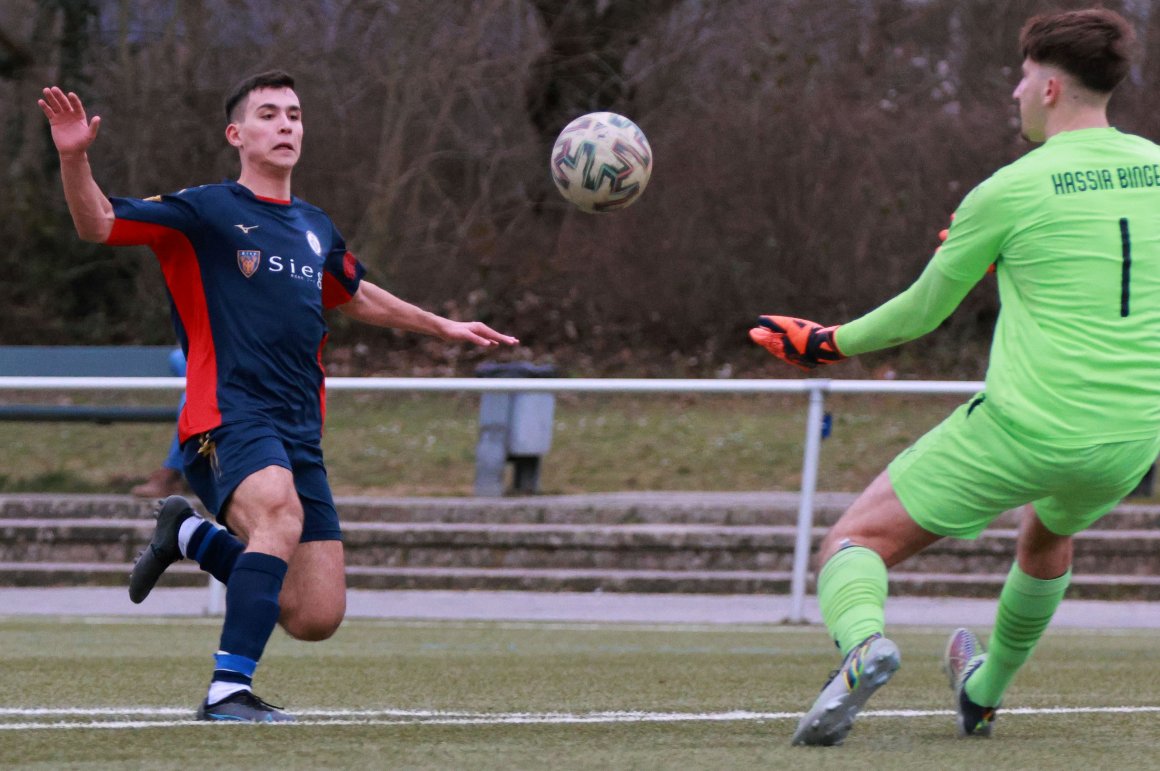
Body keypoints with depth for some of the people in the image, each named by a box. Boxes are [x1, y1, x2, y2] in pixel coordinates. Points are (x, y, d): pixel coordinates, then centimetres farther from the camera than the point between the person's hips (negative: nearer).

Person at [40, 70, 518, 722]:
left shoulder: (316, 229, 19)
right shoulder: (204, 212, 1)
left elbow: (356, 296, 39)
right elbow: (98, 224, -8)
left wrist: (444, 327, 44)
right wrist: (75, 159, -26)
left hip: (300, 435, 6)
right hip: (228, 419, -6)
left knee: (316, 618, 0)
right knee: (281, 515, -37)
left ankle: (191, 535, 25)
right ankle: (229, 691, -34)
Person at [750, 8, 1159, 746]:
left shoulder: (1009, 191, -7)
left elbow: (923, 310, 4)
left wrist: (832, 342, 22)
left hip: (1026, 429, -5)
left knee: (854, 543, 2)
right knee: (1049, 535, 39)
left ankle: (863, 642, -29)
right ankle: (985, 694, 51)